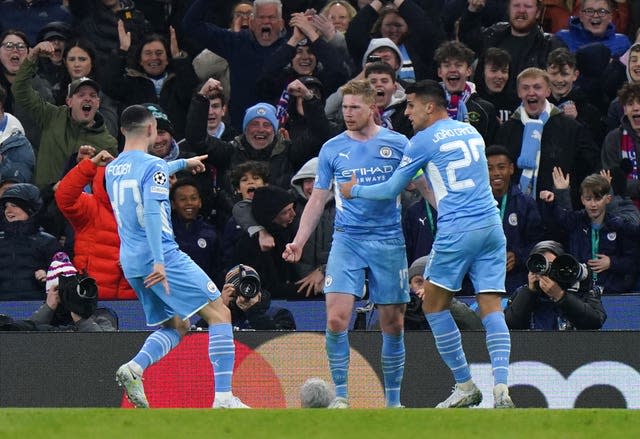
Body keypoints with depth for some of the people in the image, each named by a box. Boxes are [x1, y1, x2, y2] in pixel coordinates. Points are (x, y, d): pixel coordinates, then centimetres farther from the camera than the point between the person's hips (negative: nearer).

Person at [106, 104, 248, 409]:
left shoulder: (112, 169, 14)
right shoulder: (153, 166, -10)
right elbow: (152, 211, -23)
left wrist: (184, 163, 50)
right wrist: (158, 261, -30)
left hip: (130, 261, 8)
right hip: (163, 256, -8)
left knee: (176, 327, 17)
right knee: (219, 314, -3)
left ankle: (134, 367, -11)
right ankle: (223, 397, -14)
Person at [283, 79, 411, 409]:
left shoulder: (397, 144, 3)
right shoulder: (332, 149, 7)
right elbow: (317, 200, 11)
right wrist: (299, 242, 2)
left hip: (388, 241, 0)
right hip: (346, 240, 0)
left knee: (393, 323, 2)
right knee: (337, 318, -14)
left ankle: (393, 399, 14)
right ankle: (340, 395, -5)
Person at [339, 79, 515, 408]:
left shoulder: (425, 140, -1)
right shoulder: (471, 132, 18)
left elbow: (391, 189, 5)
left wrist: (354, 190, 22)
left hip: (457, 231, -6)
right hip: (492, 226, 6)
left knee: (434, 305, 8)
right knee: (491, 308, -1)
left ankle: (465, 385, 6)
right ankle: (501, 387, -17)